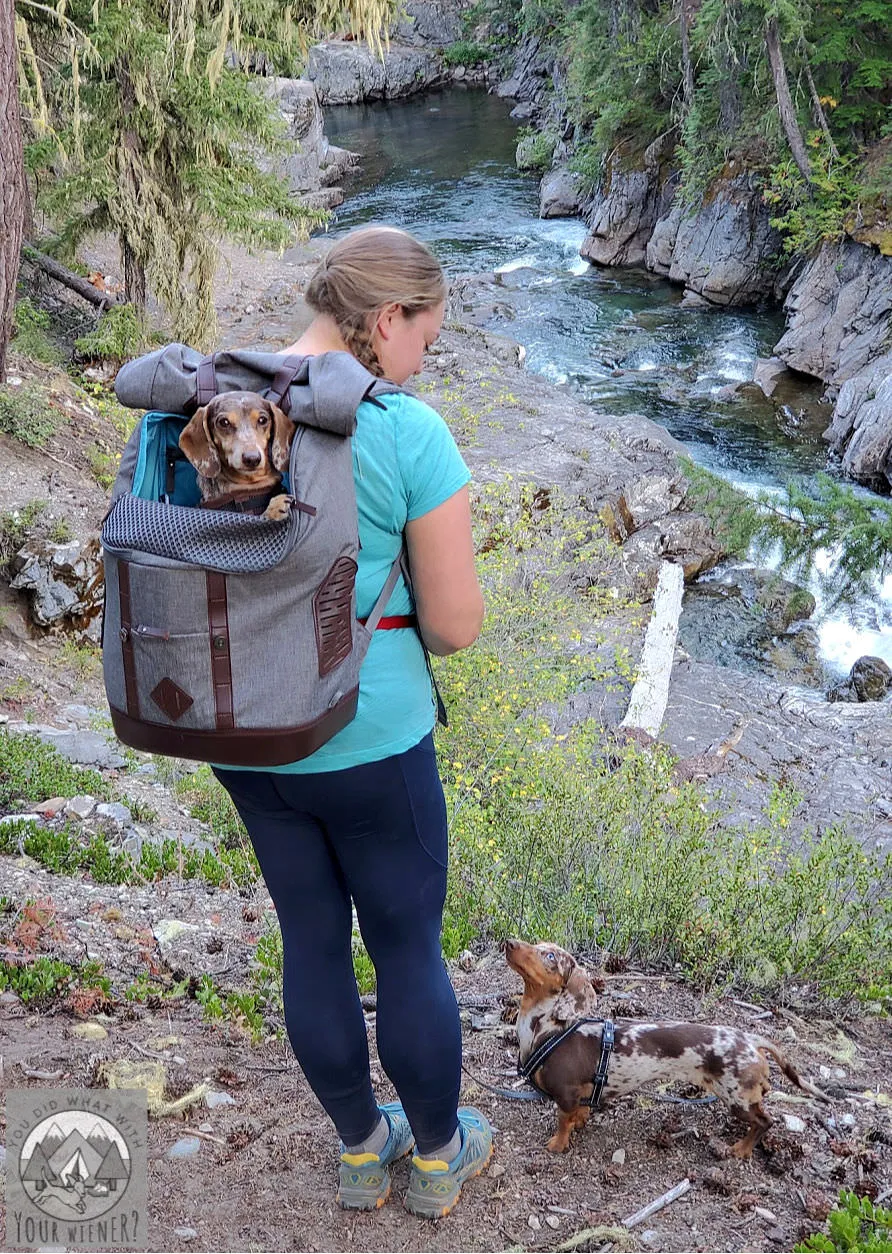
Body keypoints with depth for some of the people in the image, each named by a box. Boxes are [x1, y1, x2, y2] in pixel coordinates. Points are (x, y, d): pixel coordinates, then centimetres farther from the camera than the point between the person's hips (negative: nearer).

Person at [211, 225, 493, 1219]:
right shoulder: (413, 435, -20)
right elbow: (456, 625, -15)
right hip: (368, 744, -5)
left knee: (312, 939, 22)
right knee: (409, 948, 18)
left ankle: (360, 1151, 43)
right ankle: (438, 1155, 40)